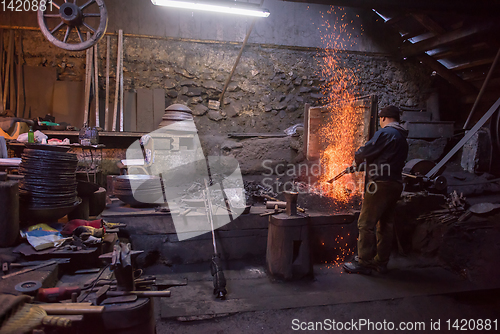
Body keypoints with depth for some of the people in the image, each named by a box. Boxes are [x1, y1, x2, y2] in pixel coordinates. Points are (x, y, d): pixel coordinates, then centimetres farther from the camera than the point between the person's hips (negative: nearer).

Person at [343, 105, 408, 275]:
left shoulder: (385, 133, -9)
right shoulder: (403, 138, 19)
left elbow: (366, 151, -13)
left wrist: (356, 160, 10)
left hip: (381, 184, -10)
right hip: (396, 184, 10)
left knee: (366, 223, -4)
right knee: (385, 225, 14)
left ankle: (364, 262, 0)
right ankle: (381, 262, 21)